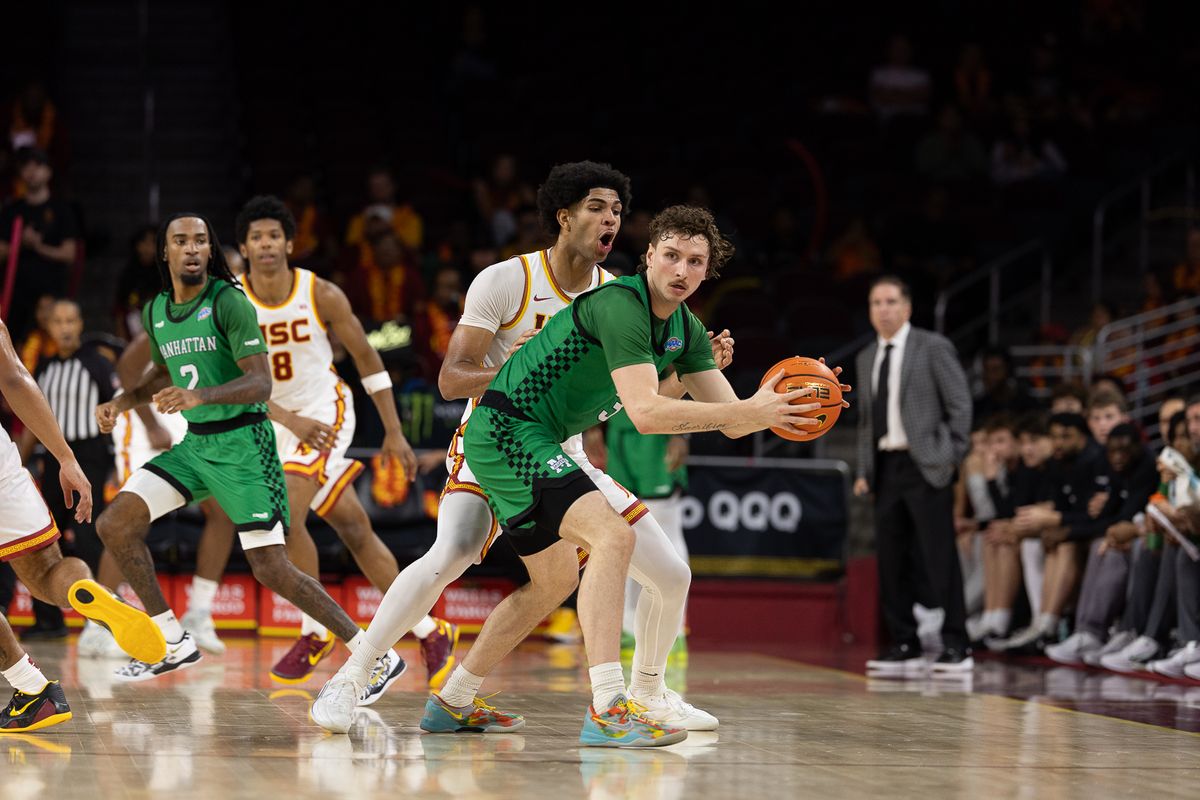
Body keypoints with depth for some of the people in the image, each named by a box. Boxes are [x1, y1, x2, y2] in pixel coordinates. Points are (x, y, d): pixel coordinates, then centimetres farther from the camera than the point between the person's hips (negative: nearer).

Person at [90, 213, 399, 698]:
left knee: (271, 570, -13)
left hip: (242, 443, -7)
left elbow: (261, 383, -20)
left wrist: (199, 396, -34)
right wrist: (122, 402, 11)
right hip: (195, 444, 7)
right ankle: (174, 644, 7)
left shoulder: (228, 302, -13)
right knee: (115, 525, -4)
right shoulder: (155, 312, 9)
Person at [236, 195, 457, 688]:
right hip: (279, 424, 4)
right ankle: (429, 632, 18)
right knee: (354, 531, 8)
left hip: (325, 410, -4)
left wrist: (393, 432, -2)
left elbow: (366, 359, -1)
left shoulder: (321, 295, -11)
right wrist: (289, 420, -27)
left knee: (284, 515, -24)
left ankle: (315, 632, -8)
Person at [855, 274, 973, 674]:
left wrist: (952, 458, -9)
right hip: (885, 468, 6)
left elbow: (960, 404, -3)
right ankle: (905, 646, 13)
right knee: (892, 560, 6)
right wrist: (864, 470, 11)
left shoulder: (933, 348, -2)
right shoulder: (867, 358, 16)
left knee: (939, 558, -6)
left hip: (924, 466, -6)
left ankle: (956, 647, -3)